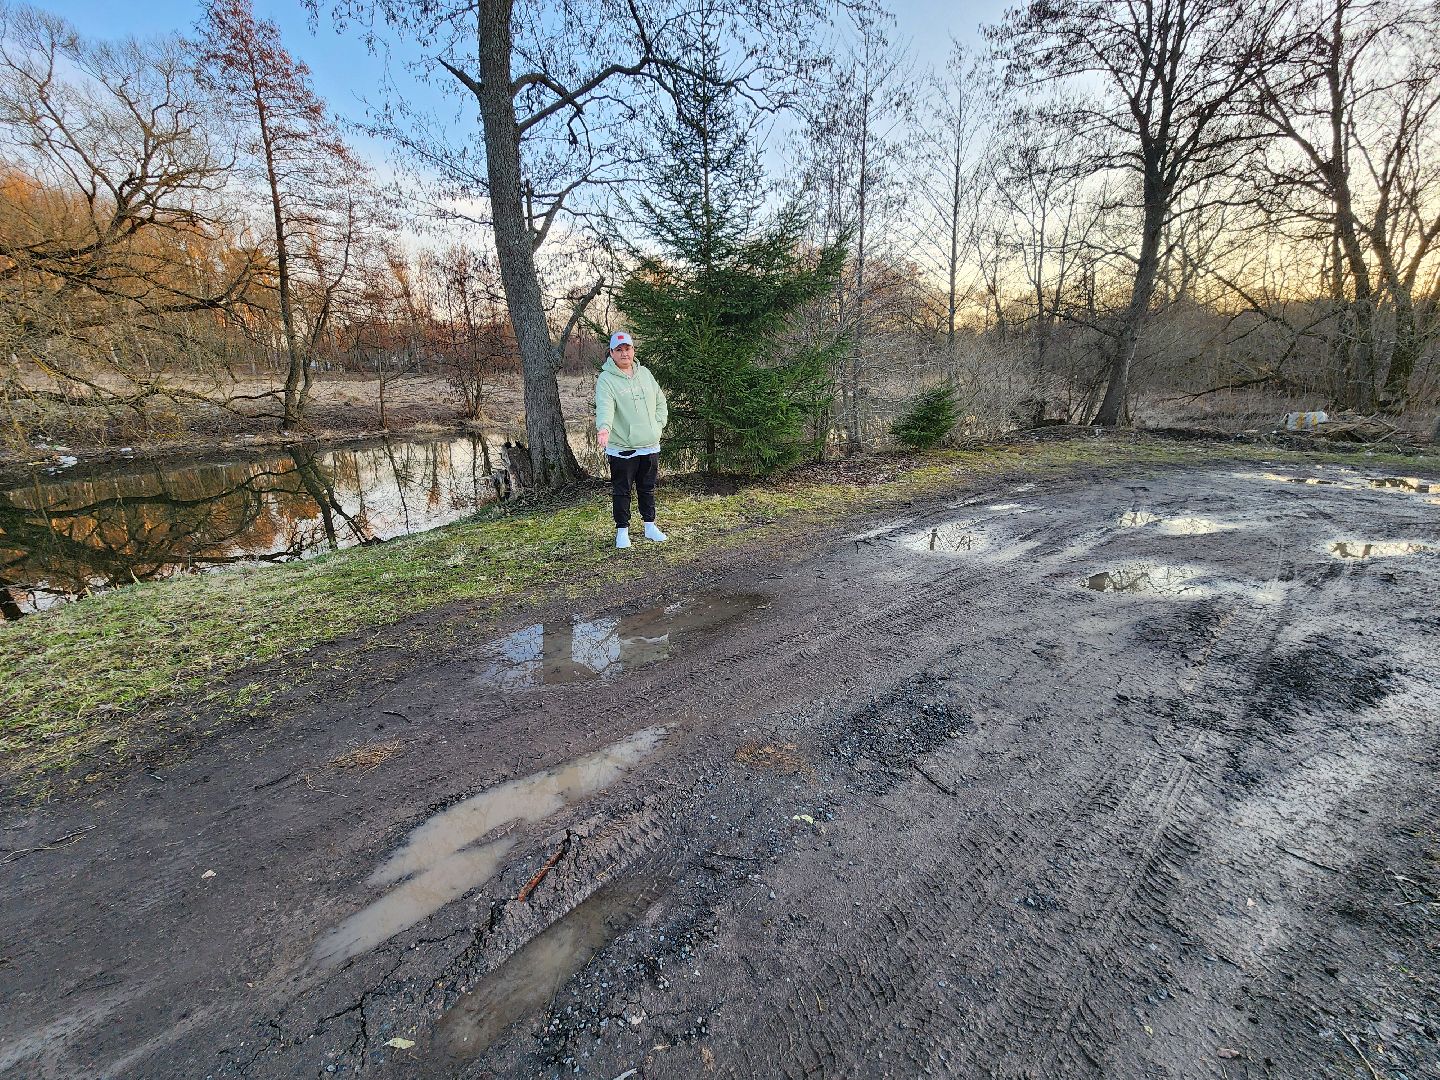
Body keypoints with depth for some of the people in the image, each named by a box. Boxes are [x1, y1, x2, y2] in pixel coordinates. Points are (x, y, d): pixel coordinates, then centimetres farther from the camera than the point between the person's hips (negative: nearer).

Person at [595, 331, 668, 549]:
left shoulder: (645, 373, 10)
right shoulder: (606, 379, -9)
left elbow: (661, 402, 19)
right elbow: (604, 407, -27)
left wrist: (658, 425, 6)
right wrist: (604, 427, -46)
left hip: (650, 445, 5)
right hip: (621, 448, -5)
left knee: (648, 489, 16)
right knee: (621, 491, 5)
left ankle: (650, 526, 30)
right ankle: (622, 531, 17)